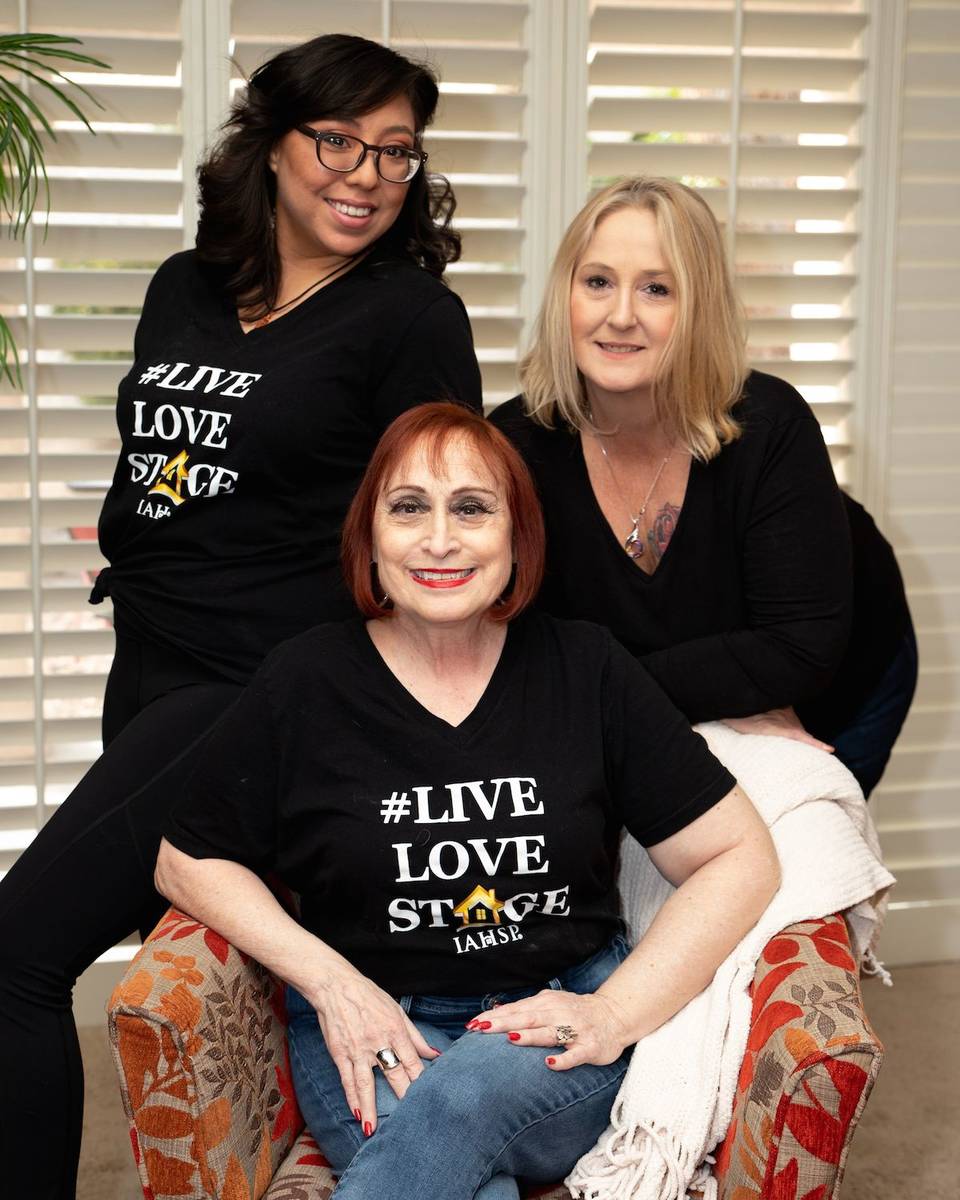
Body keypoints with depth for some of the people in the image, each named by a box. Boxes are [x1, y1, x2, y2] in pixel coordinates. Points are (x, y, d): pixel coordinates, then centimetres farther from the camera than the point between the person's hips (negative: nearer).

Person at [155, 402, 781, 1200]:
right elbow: (189, 862, 10)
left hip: (563, 1024, 1)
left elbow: (742, 857, 3)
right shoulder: (304, 686, 1)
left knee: (472, 1090, -35)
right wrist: (327, 980, -5)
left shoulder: (586, 670, 2)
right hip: (373, 1029, 0)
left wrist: (617, 1014, -9)